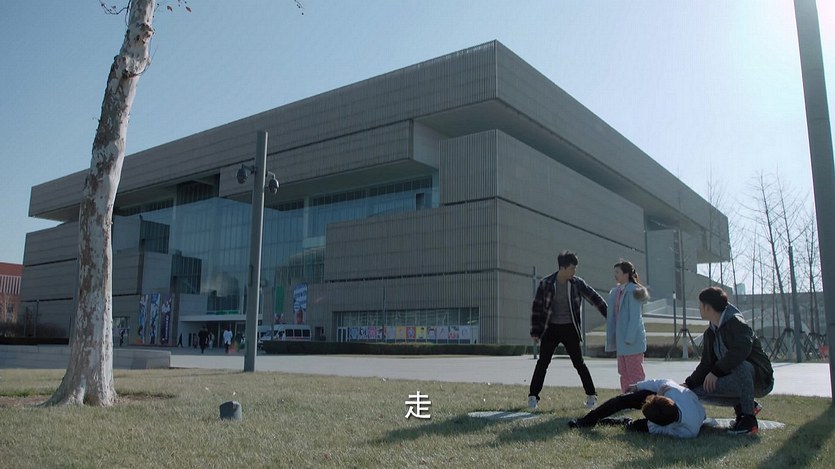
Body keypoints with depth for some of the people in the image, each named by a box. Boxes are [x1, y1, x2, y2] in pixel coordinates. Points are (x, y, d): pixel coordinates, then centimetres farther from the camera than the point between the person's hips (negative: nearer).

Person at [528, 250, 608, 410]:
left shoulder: (577, 283, -5)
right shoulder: (546, 284, -8)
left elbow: (595, 298, 4)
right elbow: (536, 308, -2)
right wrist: (535, 332, -3)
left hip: (570, 329, 1)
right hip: (550, 329, -1)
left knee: (579, 363, 5)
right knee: (542, 362, -2)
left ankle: (591, 395, 18)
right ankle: (533, 396, 5)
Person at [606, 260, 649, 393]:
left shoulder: (632, 291, -13)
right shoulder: (616, 292, 11)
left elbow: (635, 317, -16)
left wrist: (629, 338, -19)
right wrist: (611, 339, 13)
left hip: (632, 341, -9)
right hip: (621, 340, 9)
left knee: (635, 374, -1)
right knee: (624, 373, 14)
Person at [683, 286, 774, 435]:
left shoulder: (736, 323, -17)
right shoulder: (710, 333, 9)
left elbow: (742, 349, -36)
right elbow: (706, 364, 9)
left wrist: (716, 371, -33)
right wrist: (688, 384, -4)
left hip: (760, 379, -8)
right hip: (737, 381, 8)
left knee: (740, 365, -39)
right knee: (699, 391, -9)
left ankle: (749, 419, -27)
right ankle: (742, 406, 7)